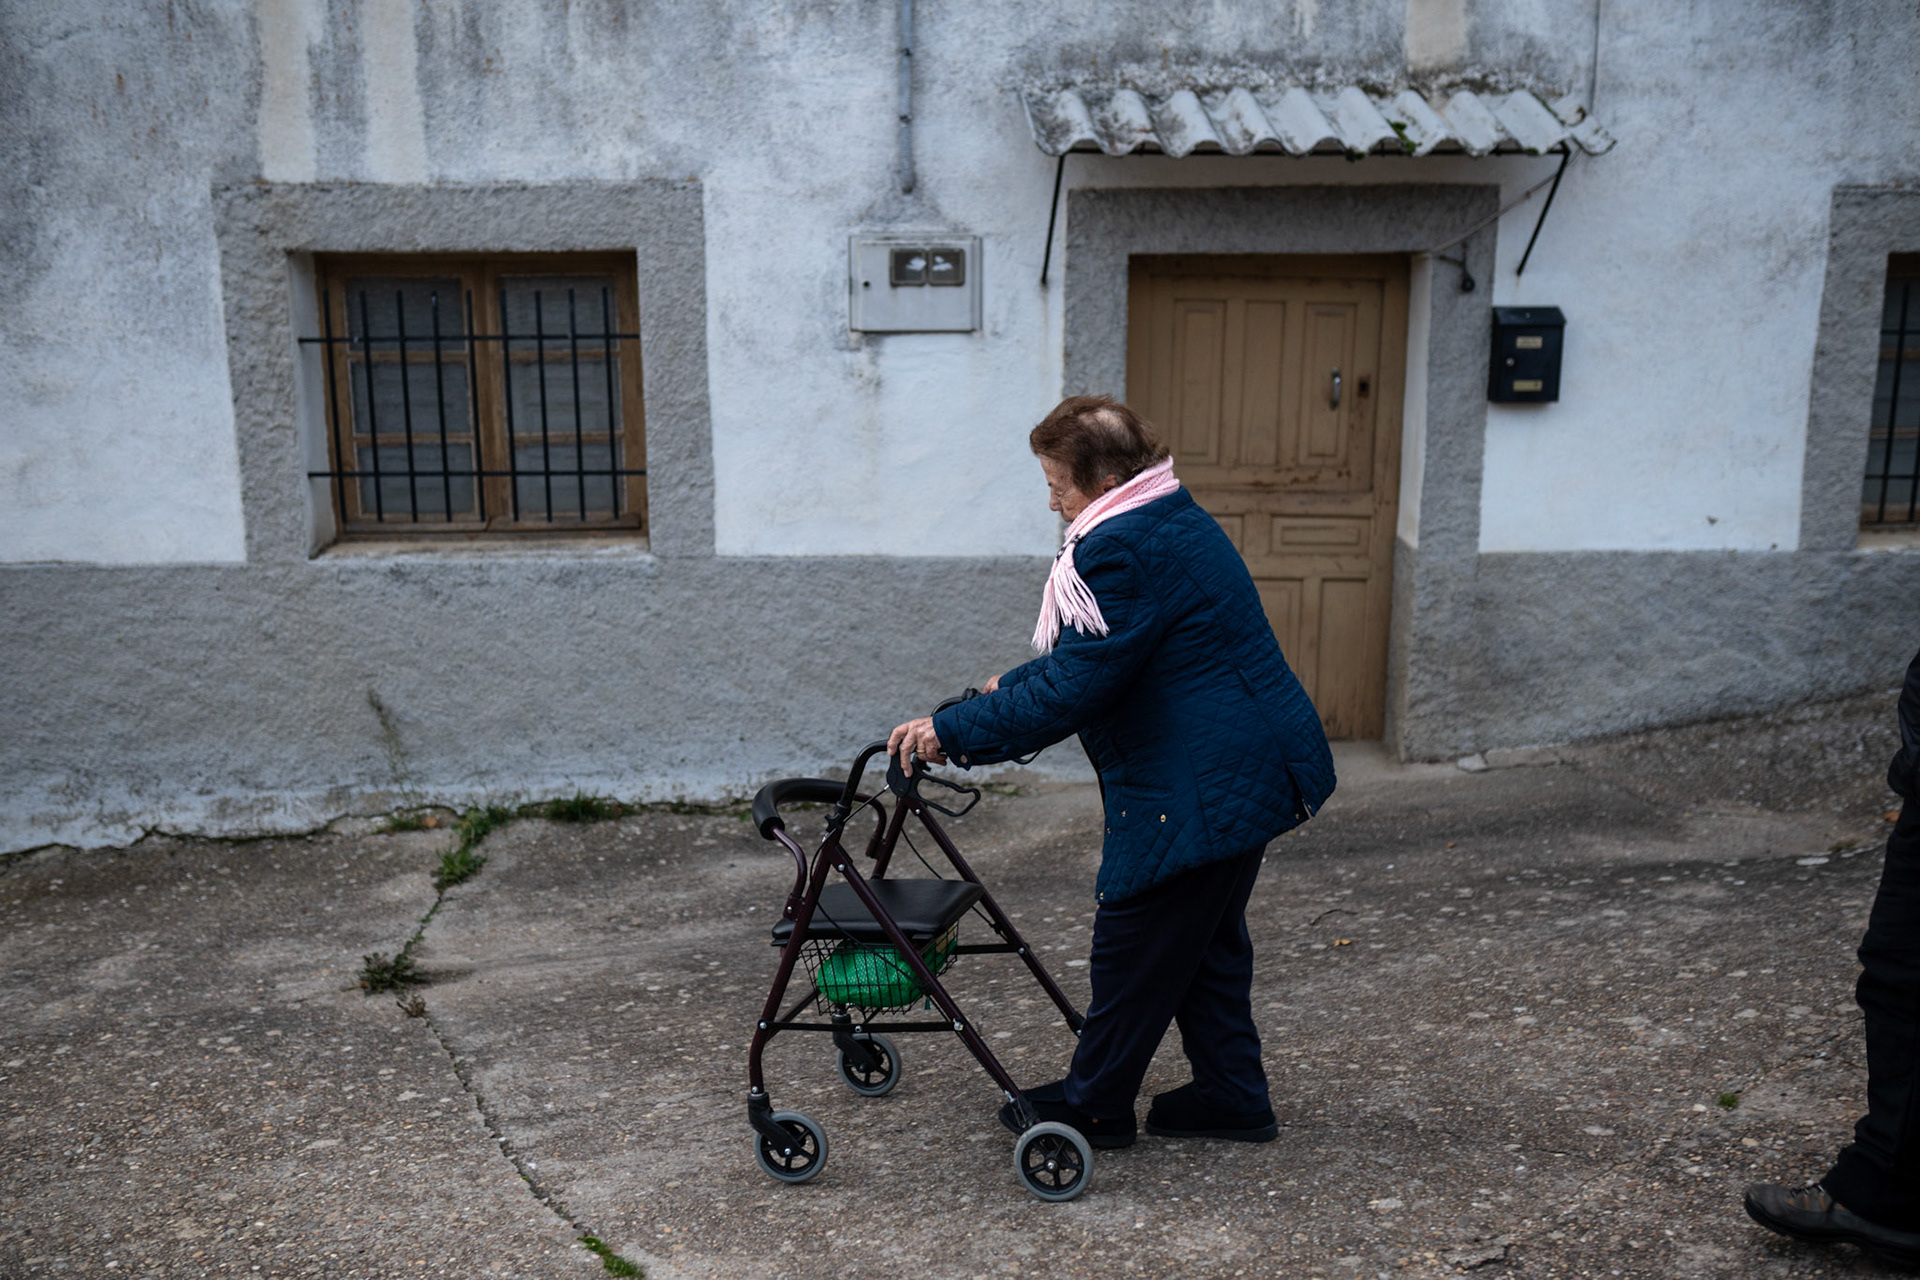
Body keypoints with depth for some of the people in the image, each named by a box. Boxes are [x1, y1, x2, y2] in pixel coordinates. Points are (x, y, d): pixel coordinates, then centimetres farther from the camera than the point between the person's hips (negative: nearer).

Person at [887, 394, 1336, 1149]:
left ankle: (1093, 1106, 21)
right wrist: (1012, 688, 27)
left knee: (1134, 943, 5)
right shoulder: (1172, 522, 13)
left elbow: (1071, 690, -23)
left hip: (1195, 789, -11)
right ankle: (1231, 1099, 31)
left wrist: (953, 732, -16)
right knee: (1207, 941, 21)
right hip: (1249, 770, 11)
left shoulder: (1123, 552, -21)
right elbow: (1086, 657, 23)